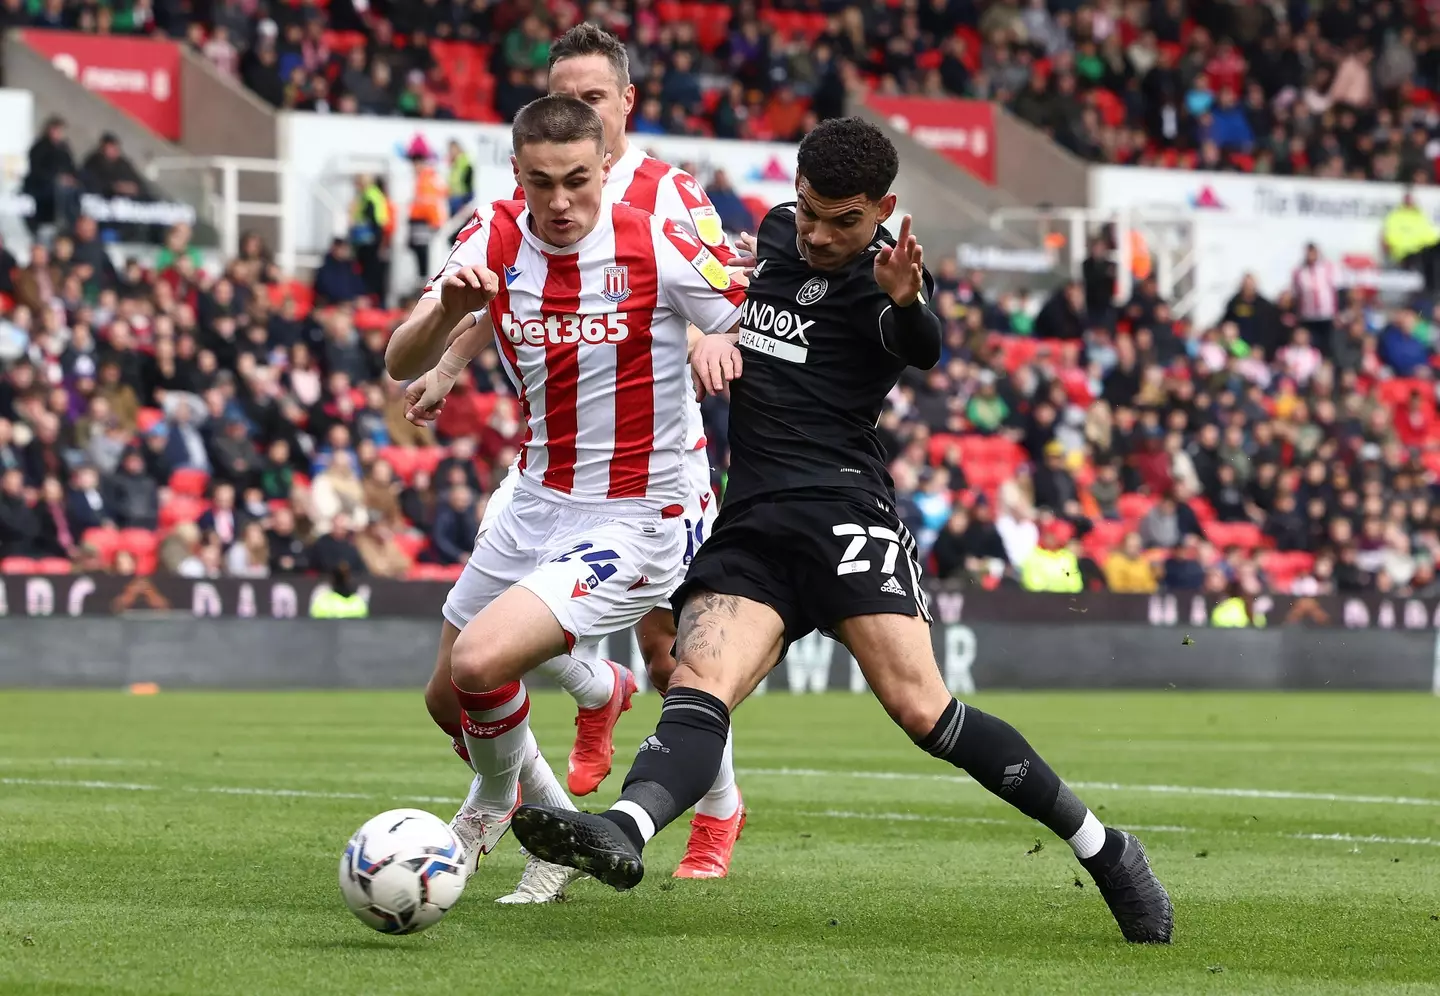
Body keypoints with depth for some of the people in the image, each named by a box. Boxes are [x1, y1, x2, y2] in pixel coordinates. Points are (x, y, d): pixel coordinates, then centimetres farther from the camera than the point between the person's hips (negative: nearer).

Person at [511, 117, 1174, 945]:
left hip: (842, 511, -6)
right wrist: (708, 333, 22)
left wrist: (906, 303, -51)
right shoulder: (779, 231, 15)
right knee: (698, 686, -19)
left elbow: (922, 349, -30)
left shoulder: (880, 277, -5)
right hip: (750, 526, 6)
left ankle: (1103, 848, -5)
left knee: (921, 708, -18)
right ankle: (622, 836, -45)